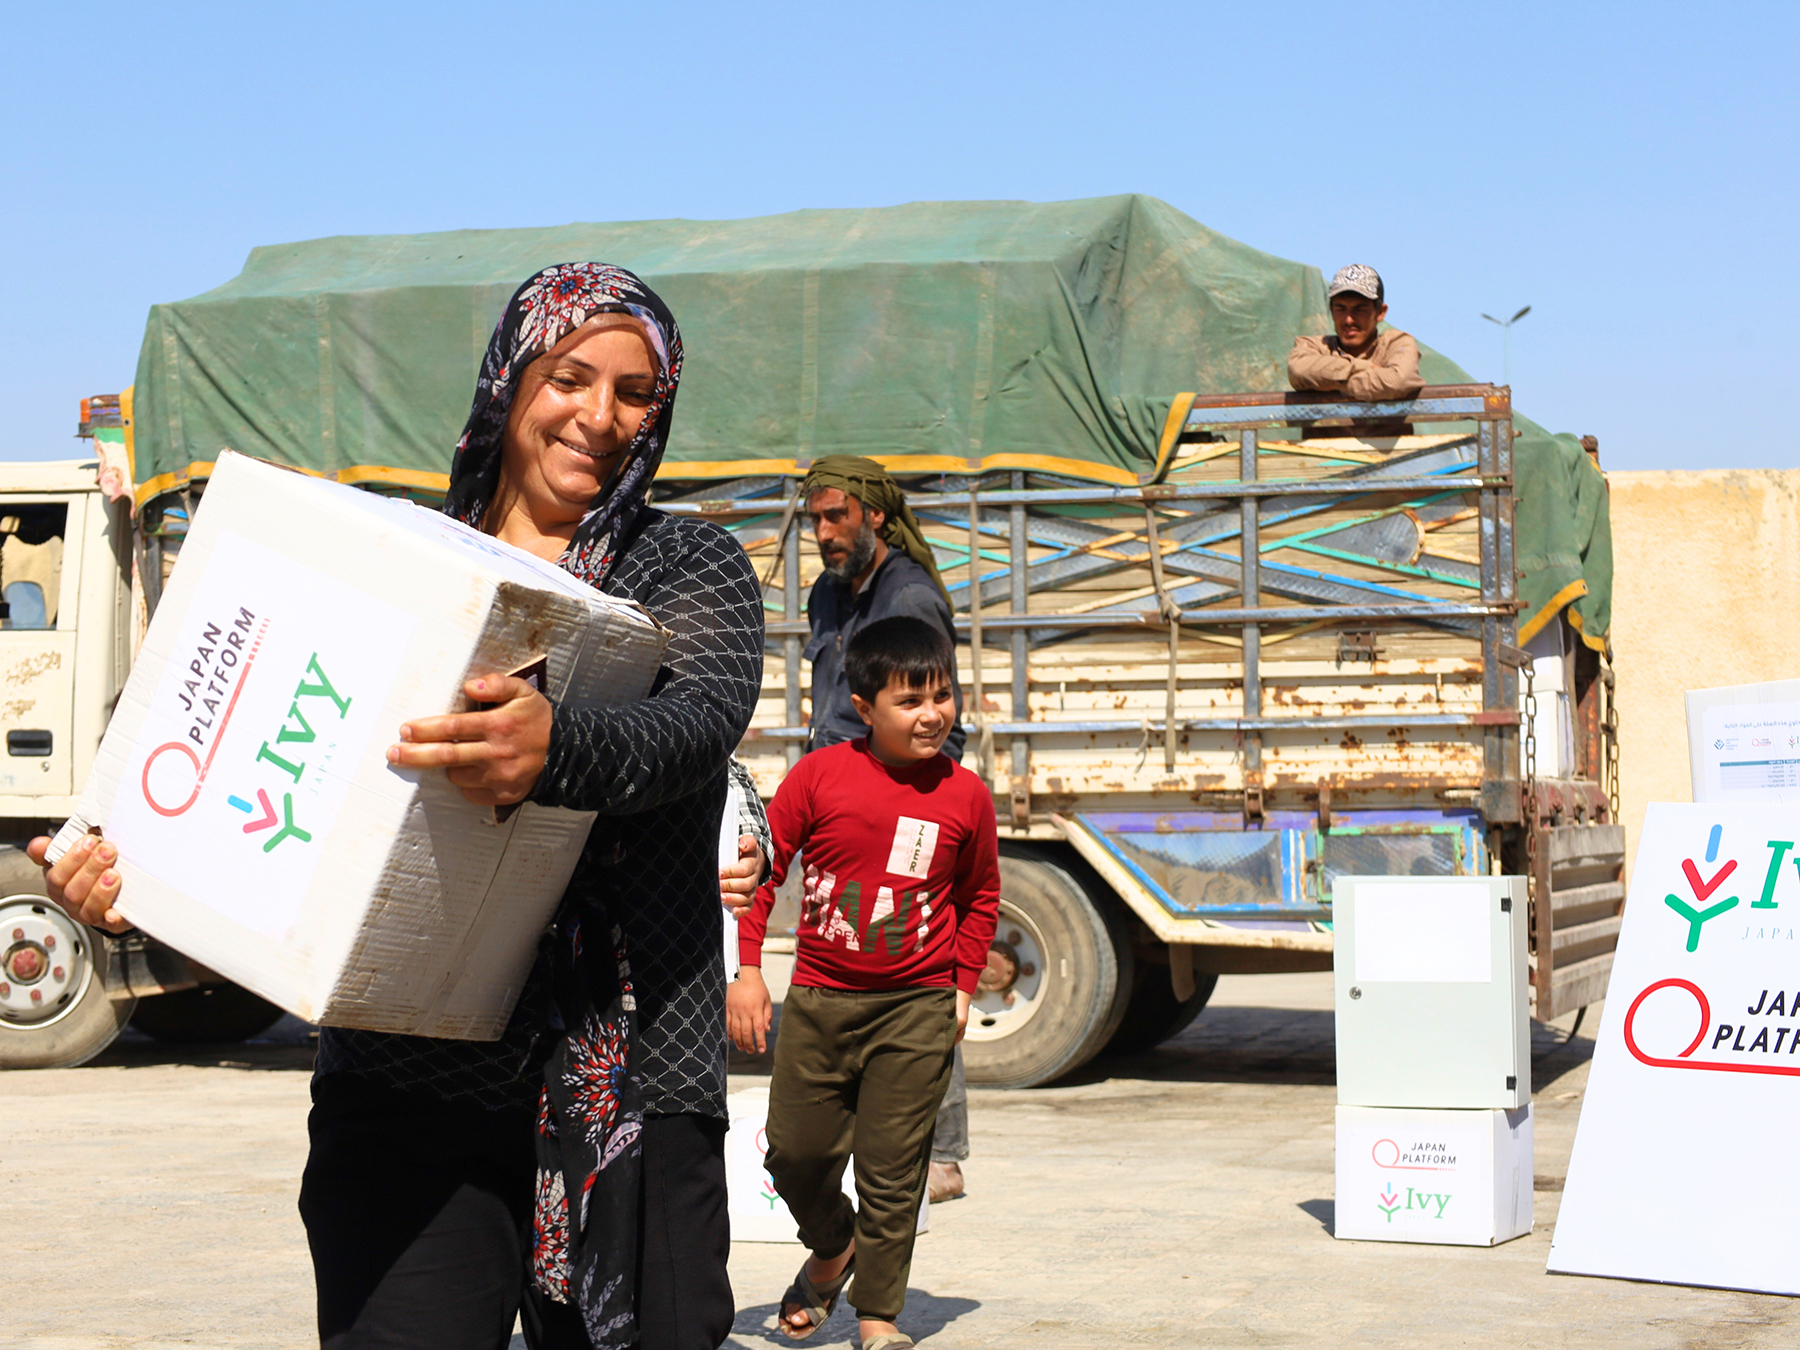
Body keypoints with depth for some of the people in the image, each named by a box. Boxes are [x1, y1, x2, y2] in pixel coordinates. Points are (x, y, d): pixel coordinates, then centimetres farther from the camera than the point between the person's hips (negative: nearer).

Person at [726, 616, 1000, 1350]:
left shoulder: (966, 795, -2)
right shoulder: (819, 775, -6)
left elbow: (981, 896, 13)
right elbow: (761, 865, 1)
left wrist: (963, 986, 9)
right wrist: (747, 969, -3)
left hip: (918, 1008, -1)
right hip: (819, 999, 1)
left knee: (893, 1169, 0)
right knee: (794, 1152, 8)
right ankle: (833, 1248, 38)